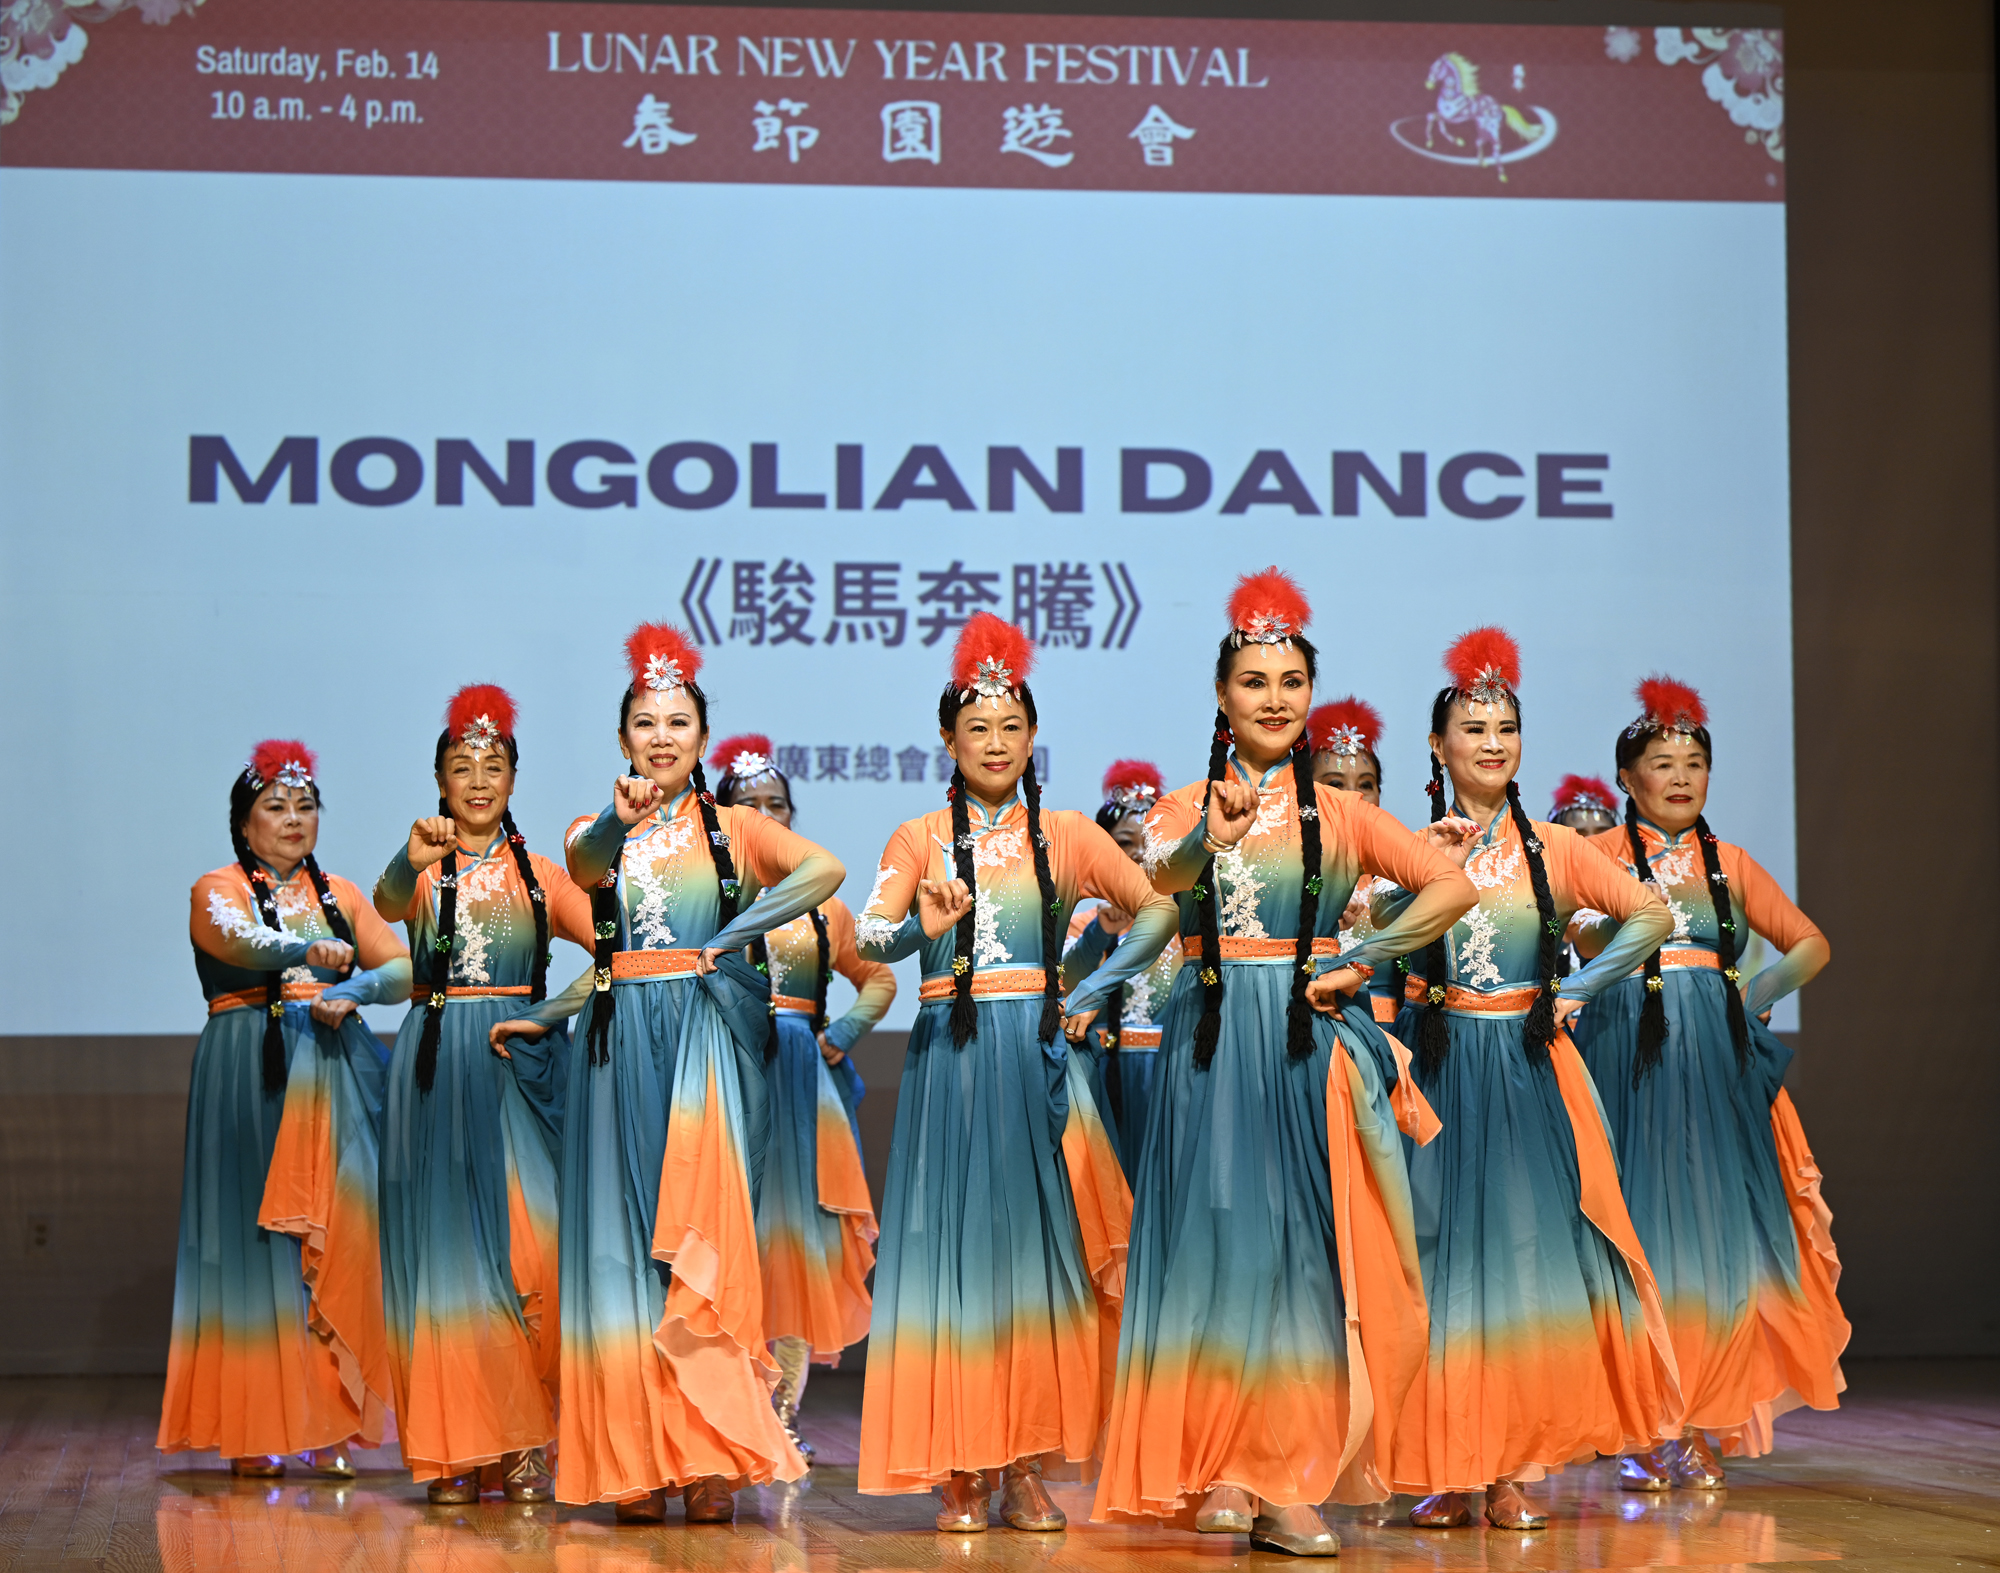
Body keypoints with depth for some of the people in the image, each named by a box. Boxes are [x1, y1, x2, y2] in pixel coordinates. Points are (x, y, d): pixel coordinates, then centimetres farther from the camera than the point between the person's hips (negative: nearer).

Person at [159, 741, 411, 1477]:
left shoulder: (339, 894, 18)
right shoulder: (219, 890, 4)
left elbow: (404, 968, 8)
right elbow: (239, 941, -19)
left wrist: (352, 989, -13)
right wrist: (312, 951, -38)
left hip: (336, 1076, 4)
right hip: (251, 1076, -3)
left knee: (336, 1241, -4)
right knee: (255, 1241, -7)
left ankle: (331, 1426, -4)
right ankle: (254, 1429, -5)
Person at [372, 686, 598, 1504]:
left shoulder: (537, 873, 10)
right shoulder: (422, 869, 6)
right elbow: (386, 905, -17)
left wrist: (547, 1015, -10)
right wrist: (413, 861, -39)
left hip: (520, 1067, 0)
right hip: (435, 1066, 0)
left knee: (529, 1245, -9)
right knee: (442, 1246, -1)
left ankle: (527, 1444, -3)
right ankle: (452, 1446, 3)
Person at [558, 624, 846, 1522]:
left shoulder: (731, 827, 9)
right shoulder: (599, 832, 11)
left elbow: (824, 869, -9)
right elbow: (584, 866, -15)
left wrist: (734, 935, -13)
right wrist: (622, 820, -36)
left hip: (707, 1035, -2)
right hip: (621, 1040, 2)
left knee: (702, 1235, -13)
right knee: (624, 1240, -3)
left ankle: (713, 1456, -14)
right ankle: (638, 1459, -1)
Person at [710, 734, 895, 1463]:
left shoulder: (821, 901, 16)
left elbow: (879, 976, 22)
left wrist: (842, 1034, 7)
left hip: (804, 1080, 4)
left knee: (798, 1228, 0)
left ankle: (784, 1409, 4)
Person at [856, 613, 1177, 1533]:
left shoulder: (1065, 836, 9)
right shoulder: (918, 839, 6)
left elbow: (1159, 911, 6)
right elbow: (867, 937, -8)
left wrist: (1093, 992, -5)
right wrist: (923, 927, -29)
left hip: (1039, 1061, 1)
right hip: (949, 1056, -1)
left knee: (1038, 1250, 0)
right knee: (952, 1249, -3)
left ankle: (1025, 1469, 5)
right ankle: (958, 1473, 0)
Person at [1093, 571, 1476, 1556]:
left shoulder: (1336, 812, 8)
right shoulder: (1187, 806, 6)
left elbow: (1452, 888, 2)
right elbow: (1164, 874, -18)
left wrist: (1363, 961, -6)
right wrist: (1214, 836, -39)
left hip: (1311, 1042, 1)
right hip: (1210, 1042, 0)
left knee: (1307, 1245, -3)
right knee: (1216, 1241, -5)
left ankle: (1293, 1482, -1)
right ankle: (1220, 1471, -1)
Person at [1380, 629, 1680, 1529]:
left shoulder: (1550, 848, 7)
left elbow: (1648, 916, 8)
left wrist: (1578, 991, 1)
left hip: (1527, 1072, 1)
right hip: (1435, 1068, -1)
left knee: (1528, 1250, -5)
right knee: (1442, 1255, -3)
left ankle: (1514, 1468, -1)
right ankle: (1448, 1468, 3)